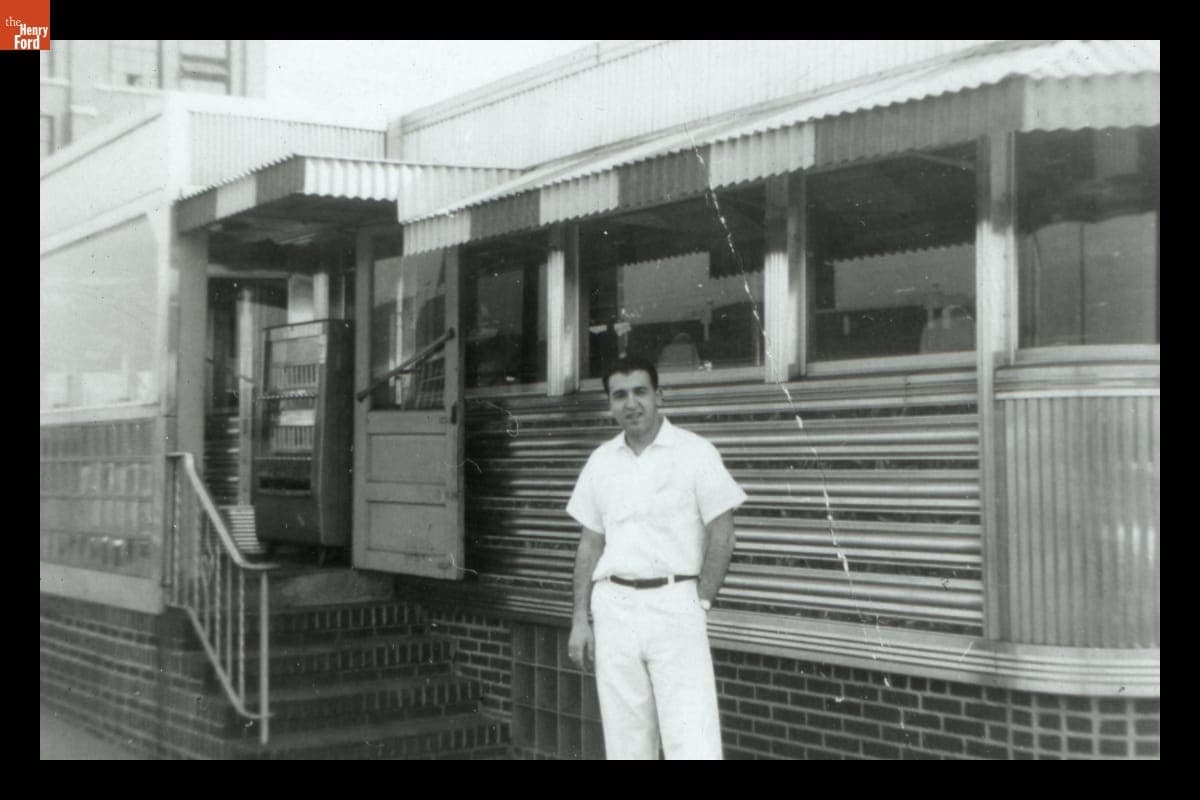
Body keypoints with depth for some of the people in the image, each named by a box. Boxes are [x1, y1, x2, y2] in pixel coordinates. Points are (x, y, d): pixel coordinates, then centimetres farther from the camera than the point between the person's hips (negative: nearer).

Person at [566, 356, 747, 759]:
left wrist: (699, 604, -7)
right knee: (625, 741, 9)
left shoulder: (695, 452, -3)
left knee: (692, 741, -9)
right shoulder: (601, 460, 10)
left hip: (674, 603, -4)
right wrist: (580, 619, 7)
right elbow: (590, 543, 13)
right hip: (614, 608, 4)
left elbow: (721, 536, -3)